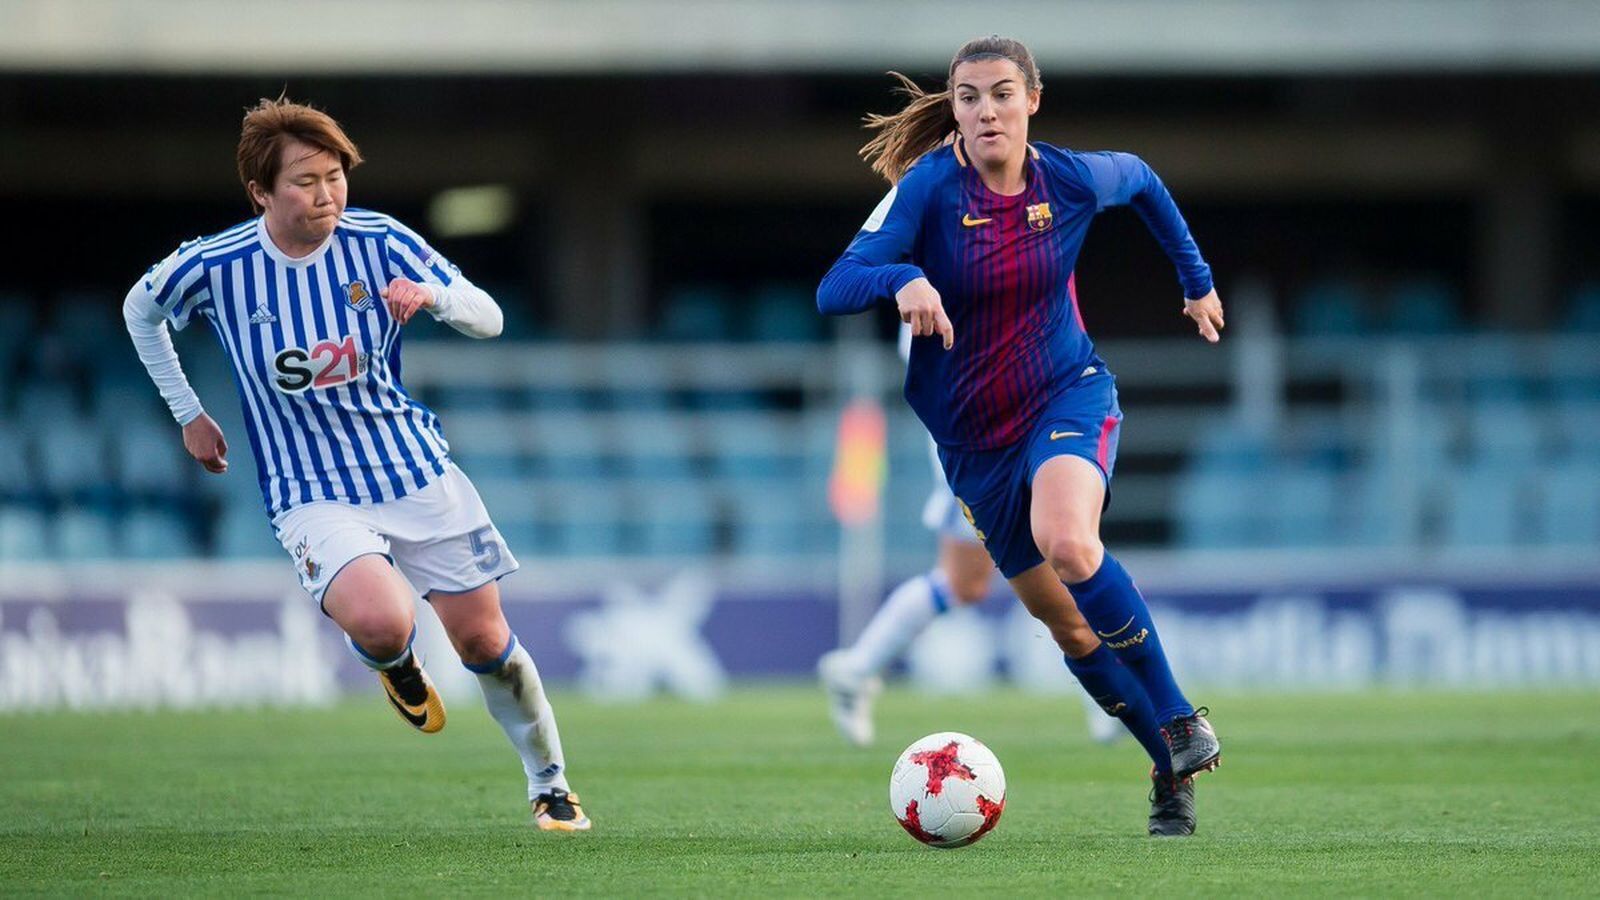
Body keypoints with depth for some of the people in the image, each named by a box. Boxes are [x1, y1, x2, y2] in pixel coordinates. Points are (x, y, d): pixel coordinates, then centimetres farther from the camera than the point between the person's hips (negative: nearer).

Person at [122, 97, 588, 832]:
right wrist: (188, 414, 9)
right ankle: (394, 664, 10)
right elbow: (139, 311, 11)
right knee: (380, 621, -29)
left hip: (418, 473, 2)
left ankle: (550, 784, 27)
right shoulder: (213, 267, -11)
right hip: (312, 495, -2)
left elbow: (489, 319, -6)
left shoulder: (379, 242, -9)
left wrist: (432, 294, -27)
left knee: (484, 640, 4)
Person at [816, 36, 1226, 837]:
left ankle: (1178, 717, -18)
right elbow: (833, 290, -26)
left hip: (1069, 395, -1)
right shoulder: (928, 190, -16)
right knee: (1066, 625, 9)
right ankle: (1173, 772, 26)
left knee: (1067, 543, -33)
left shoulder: (1073, 181, -10)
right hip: (972, 433, 2)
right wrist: (903, 279, -46)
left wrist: (1196, 279, 22)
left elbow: (1140, 180, 15)